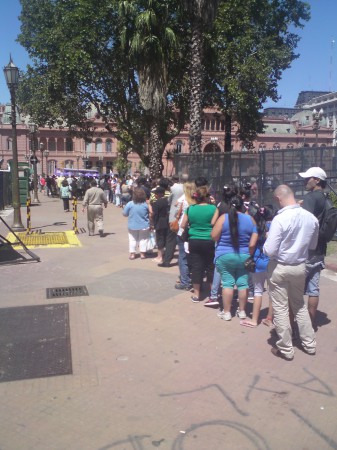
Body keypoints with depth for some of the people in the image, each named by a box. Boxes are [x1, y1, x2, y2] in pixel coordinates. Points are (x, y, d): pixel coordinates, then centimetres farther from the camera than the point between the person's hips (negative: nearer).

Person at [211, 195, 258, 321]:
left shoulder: (223, 218, -9)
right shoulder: (250, 219, -1)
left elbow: (214, 236, -8)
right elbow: (253, 243, -3)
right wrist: (249, 255, 9)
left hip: (225, 256, -2)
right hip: (244, 256, 2)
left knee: (227, 283, 4)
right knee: (243, 283, 10)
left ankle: (226, 312, 10)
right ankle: (242, 311, 20)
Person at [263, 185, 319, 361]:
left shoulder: (280, 219, -23)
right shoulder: (311, 218, -5)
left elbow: (269, 251, -21)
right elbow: (313, 245, 9)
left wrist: (268, 239, -2)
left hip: (279, 268, -6)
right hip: (300, 267, 6)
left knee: (280, 309, 8)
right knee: (299, 305, 23)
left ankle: (286, 349, 19)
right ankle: (309, 344, 32)